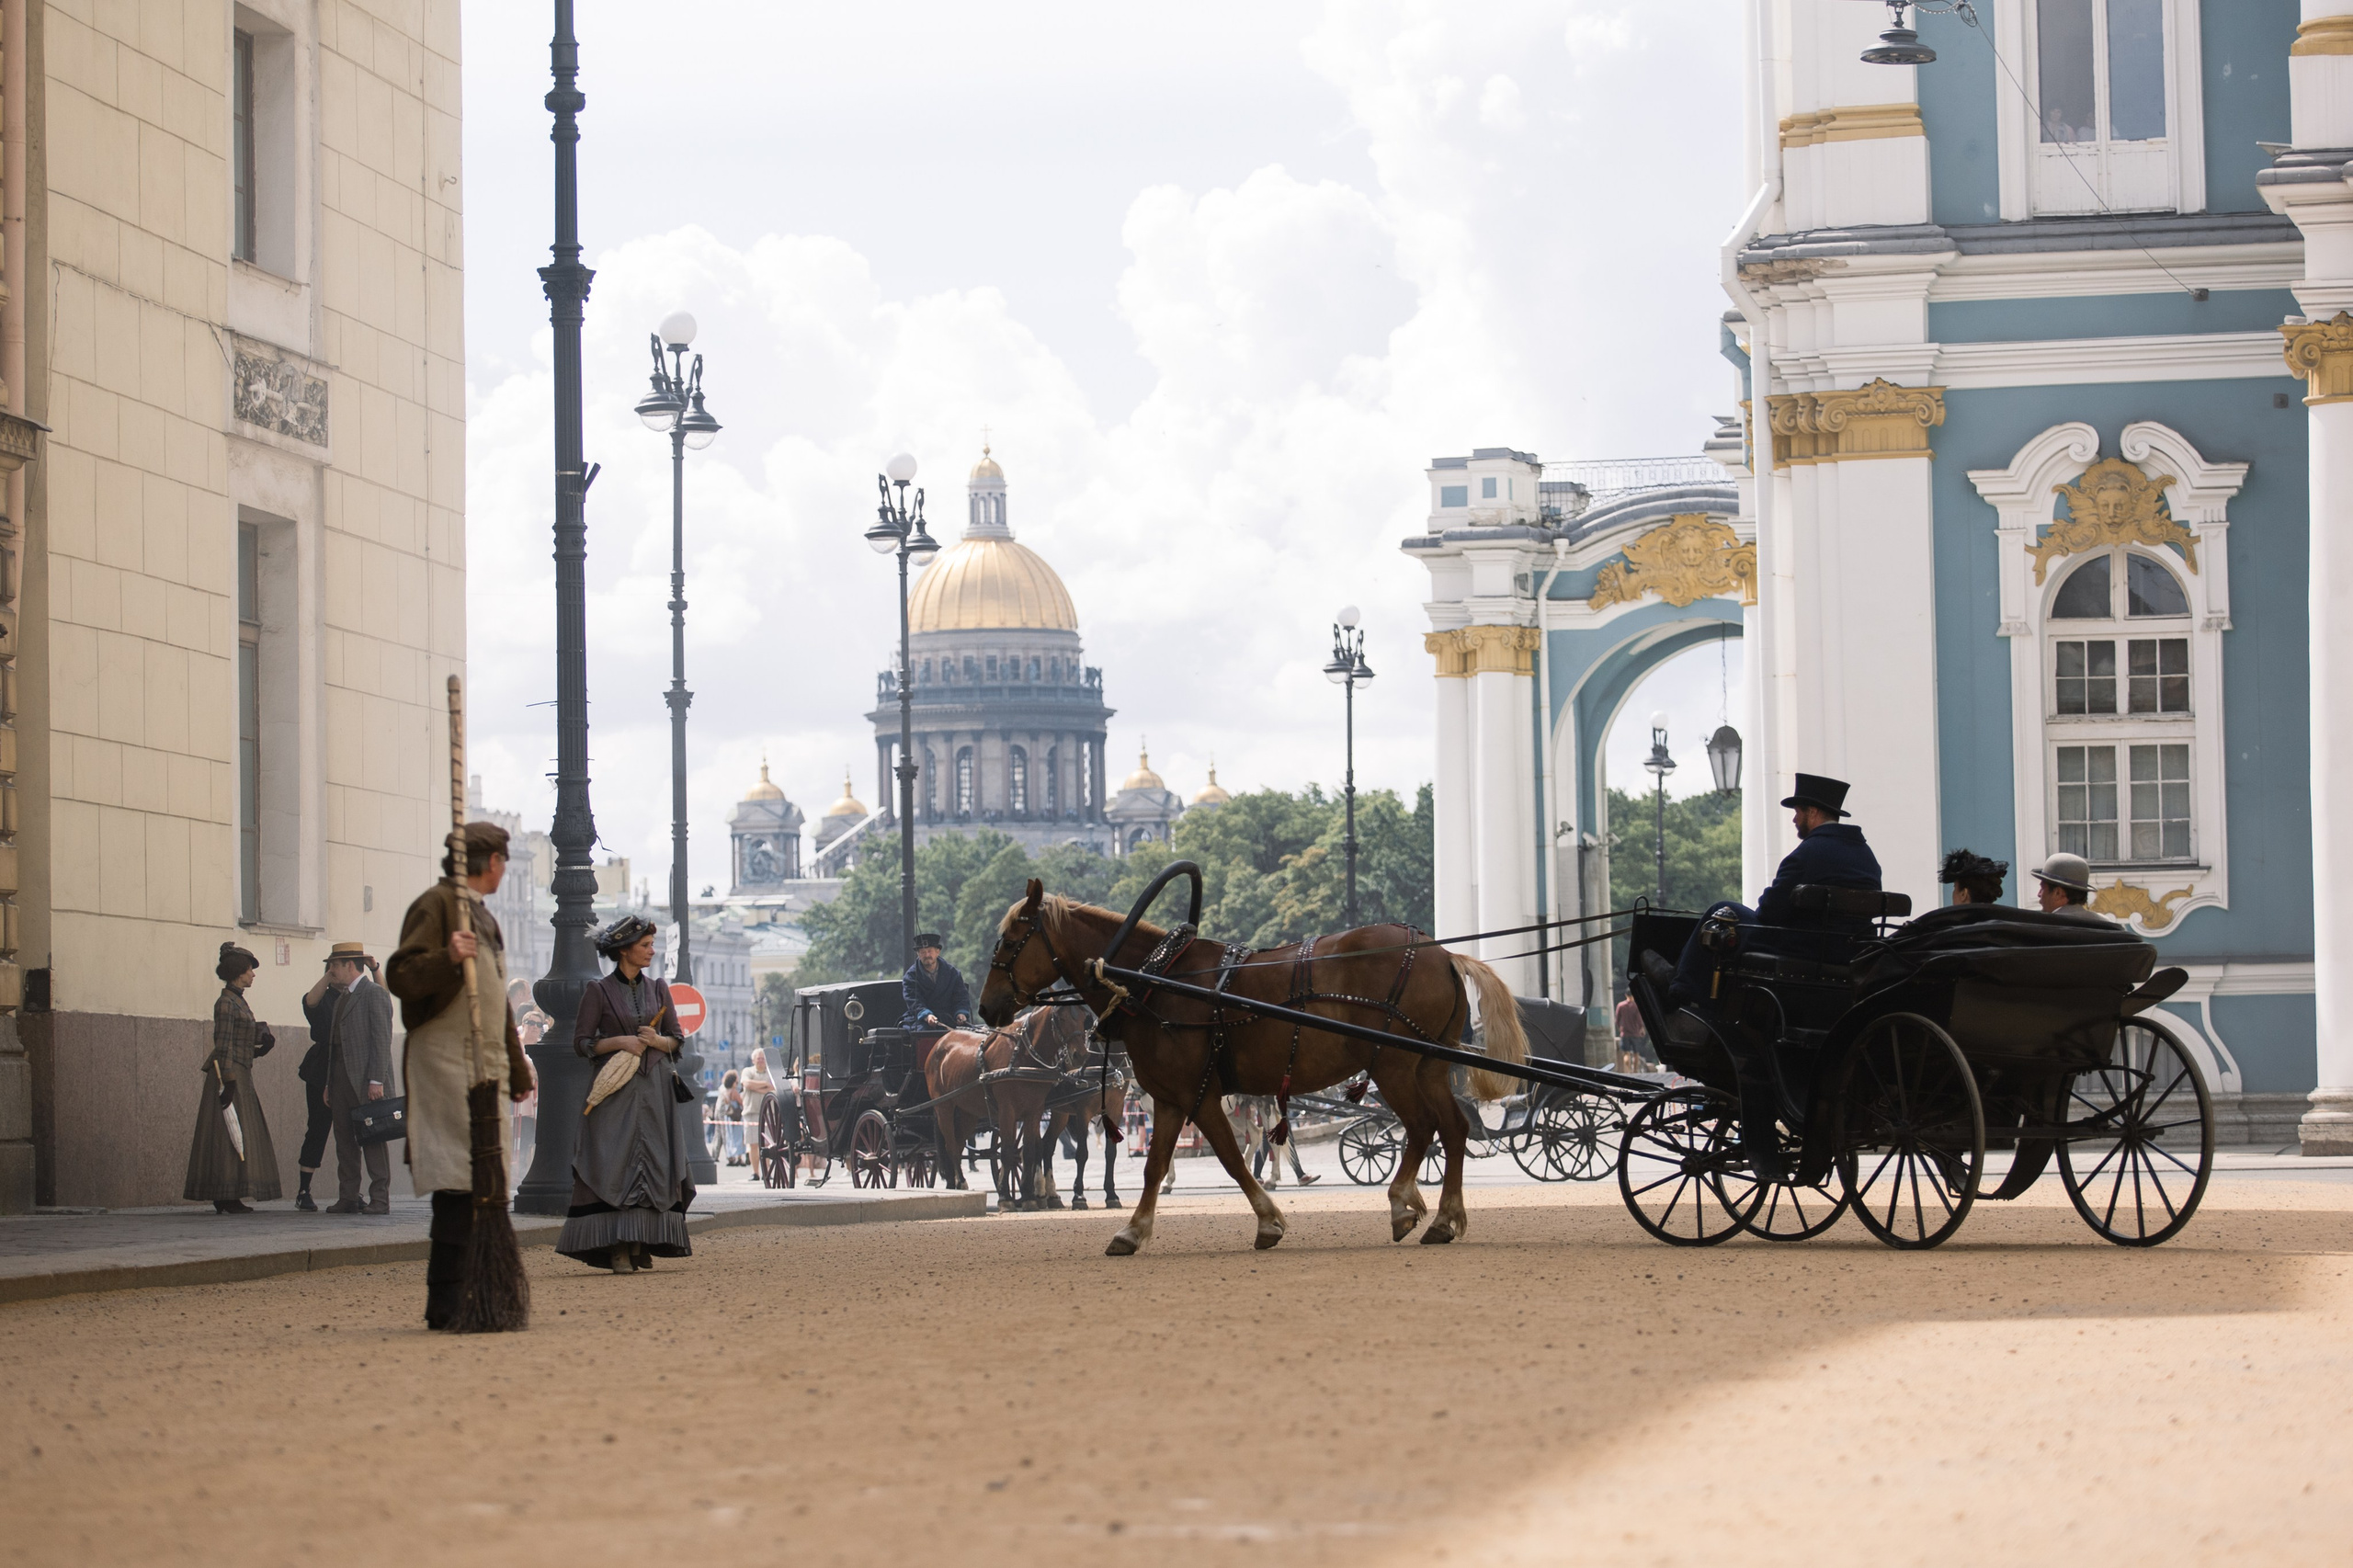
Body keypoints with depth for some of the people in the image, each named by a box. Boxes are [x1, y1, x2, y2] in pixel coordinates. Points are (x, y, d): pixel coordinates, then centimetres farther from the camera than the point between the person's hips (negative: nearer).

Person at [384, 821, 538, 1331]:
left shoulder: (483, 918, 24)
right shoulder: (435, 905, -5)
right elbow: (401, 977, -15)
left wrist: (516, 1070, 32)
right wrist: (447, 960, -32)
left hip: (484, 1068, 10)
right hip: (447, 1063, -10)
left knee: (483, 1180, 8)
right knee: (461, 1179, -14)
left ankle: (471, 1292, 12)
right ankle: (445, 1301, -15)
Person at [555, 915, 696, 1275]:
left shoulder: (657, 988, 11)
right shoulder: (599, 992, 0)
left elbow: (677, 1040, 14)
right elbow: (581, 1042, -1)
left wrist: (657, 1041, -7)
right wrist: (618, 1042, -14)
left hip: (654, 1089, 4)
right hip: (616, 1091, -4)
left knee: (653, 1163, -2)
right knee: (615, 1163, -10)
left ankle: (643, 1245, 2)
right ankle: (618, 1248, -12)